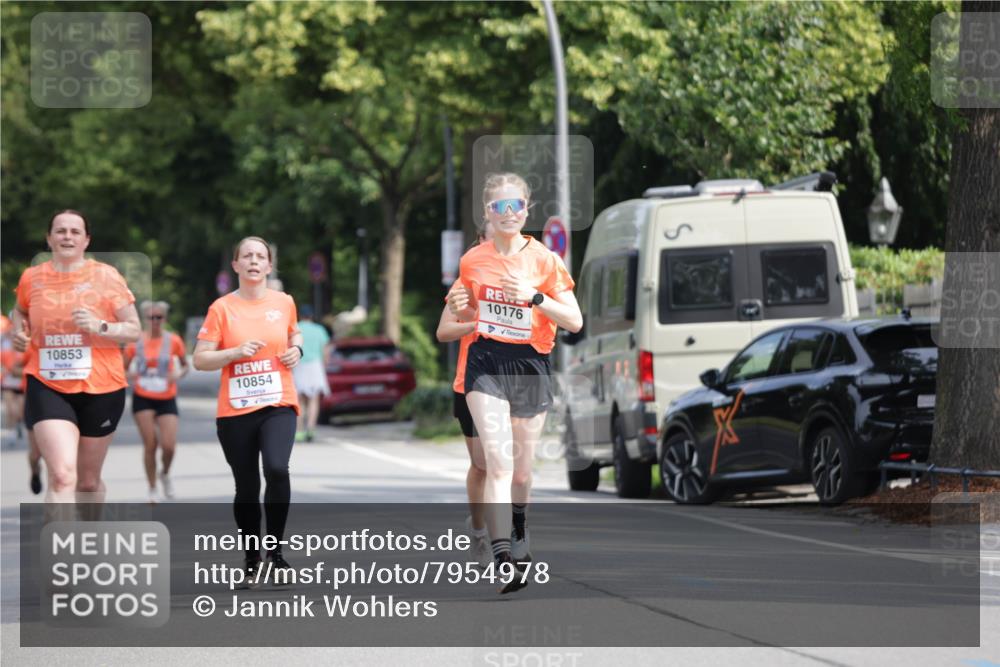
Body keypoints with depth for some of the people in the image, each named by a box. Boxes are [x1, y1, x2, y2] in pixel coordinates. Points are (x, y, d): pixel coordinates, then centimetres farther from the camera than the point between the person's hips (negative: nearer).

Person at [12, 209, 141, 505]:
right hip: (47, 388, -1)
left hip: (100, 389, 1)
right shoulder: (31, 278, 4)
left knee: (88, 480, 15)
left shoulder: (106, 276, -2)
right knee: (62, 475, -21)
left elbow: (134, 330, -1)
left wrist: (99, 326, -19)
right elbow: (21, 310, 26)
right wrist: (19, 332, 5)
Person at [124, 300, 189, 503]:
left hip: (167, 400, 0)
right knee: (150, 444, -7)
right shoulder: (136, 341, -1)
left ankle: (165, 474, 23)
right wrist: (130, 375, -14)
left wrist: (178, 374, -12)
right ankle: (153, 490, 8)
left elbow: (185, 366, 10)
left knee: (169, 446, -10)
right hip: (143, 399, 0)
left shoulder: (173, 341, -1)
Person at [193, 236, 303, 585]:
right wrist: (236, 352, -18)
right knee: (246, 488, 4)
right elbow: (200, 360, -3)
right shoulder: (222, 308, -2)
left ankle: (275, 548, -10)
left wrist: (296, 349, 5)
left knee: (277, 469, -25)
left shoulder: (283, 302, 5)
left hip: (278, 406, 0)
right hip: (235, 412, 0)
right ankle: (252, 557, 24)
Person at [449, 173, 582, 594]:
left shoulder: (544, 261, -3)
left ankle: (519, 524, 42)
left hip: (530, 365, 0)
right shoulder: (473, 261, 4)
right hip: (486, 362, 0)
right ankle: (502, 557, -25)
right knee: (498, 461, -16)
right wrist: (459, 308, -3)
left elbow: (575, 322, -5)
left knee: (522, 466, 10)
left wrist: (536, 297, -19)